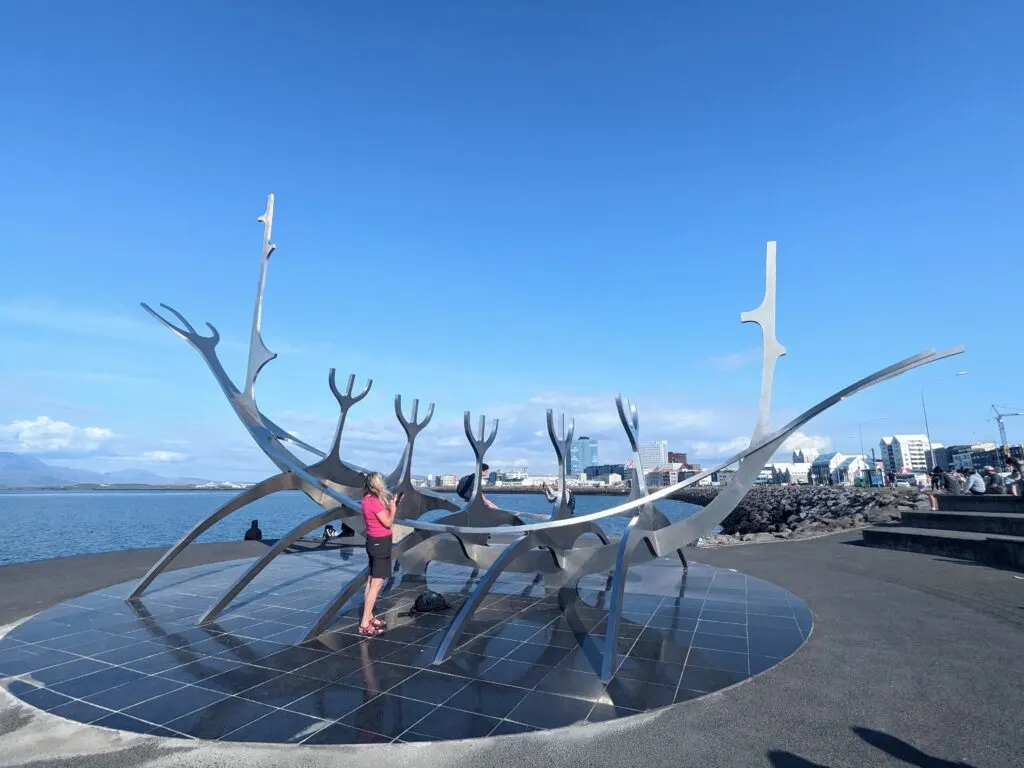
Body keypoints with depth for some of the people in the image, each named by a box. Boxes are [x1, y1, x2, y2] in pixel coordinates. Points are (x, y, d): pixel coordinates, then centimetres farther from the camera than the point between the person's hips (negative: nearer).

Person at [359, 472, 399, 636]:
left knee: (371, 581, 16)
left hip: (375, 542, 10)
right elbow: (388, 522, -18)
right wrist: (393, 507, -6)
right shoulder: (374, 501, -22)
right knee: (376, 584, -6)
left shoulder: (368, 500, 7)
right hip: (380, 543, -10)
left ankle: (369, 617, 26)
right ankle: (365, 624, -3)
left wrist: (391, 504, 9)